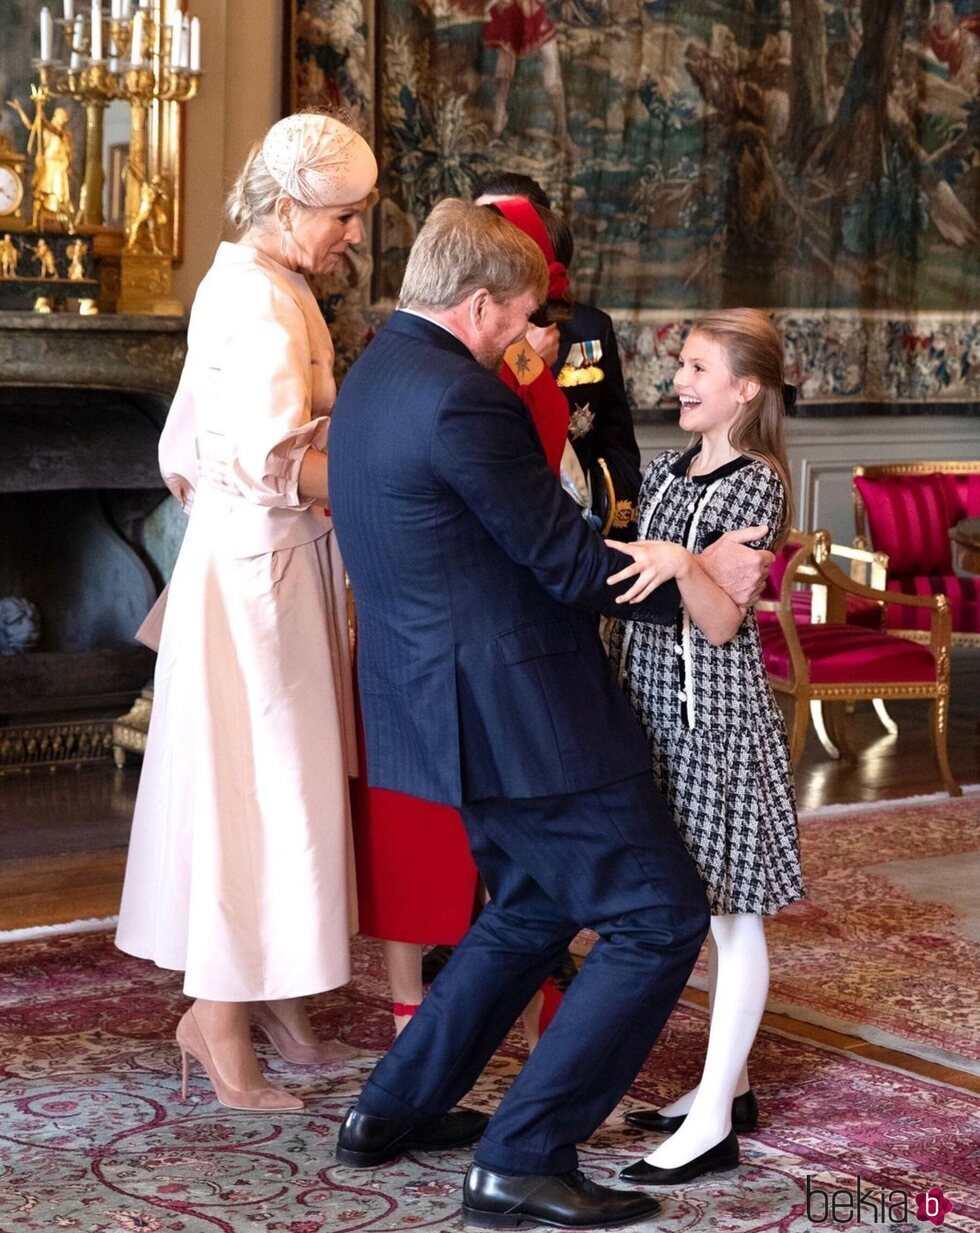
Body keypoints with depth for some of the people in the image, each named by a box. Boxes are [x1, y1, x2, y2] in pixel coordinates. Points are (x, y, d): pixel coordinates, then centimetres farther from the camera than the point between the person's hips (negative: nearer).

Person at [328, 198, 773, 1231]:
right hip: (518, 713, -10)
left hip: (450, 708, 11)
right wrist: (702, 577, -4)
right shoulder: (461, 398, -20)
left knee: (533, 905, 26)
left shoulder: (372, 378, 12)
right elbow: (566, 563, -17)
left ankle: (394, 1107, 29)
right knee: (660, 920, -2)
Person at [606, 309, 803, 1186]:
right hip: (660, 708, 8)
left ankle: (713, 1125, -1)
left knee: (732, 912, -2)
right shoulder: (666, 469, 11)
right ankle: (730, 1087, 24)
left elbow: (721, 623, -20)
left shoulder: (756, 484, -11)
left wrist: (682, 564, -34)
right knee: (710, 910, 14)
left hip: (715, 713, -8)